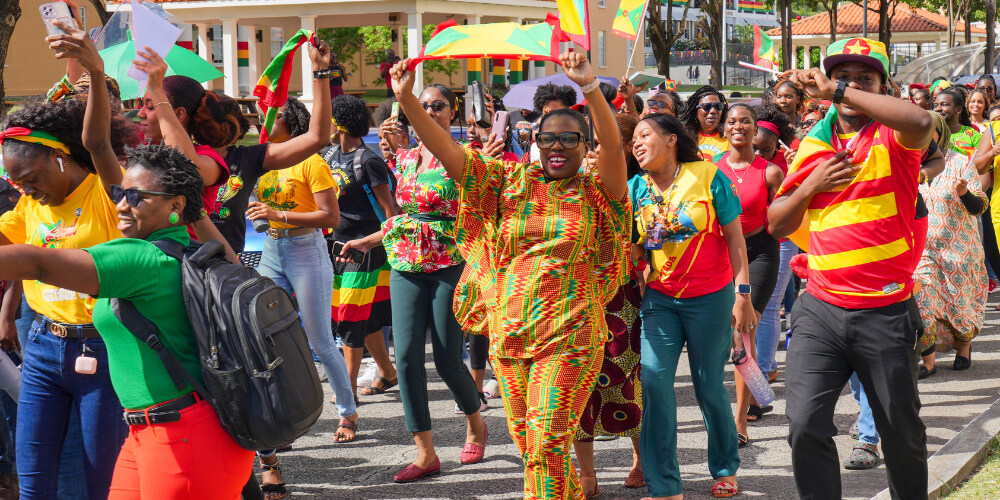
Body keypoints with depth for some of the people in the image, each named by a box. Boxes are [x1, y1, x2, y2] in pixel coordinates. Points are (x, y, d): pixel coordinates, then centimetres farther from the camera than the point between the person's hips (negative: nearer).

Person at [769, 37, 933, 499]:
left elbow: (921, 122, -31)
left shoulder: (891, 136, -4)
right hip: (820, 309, 3)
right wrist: (810, 185, -6)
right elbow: (776, 224, 13)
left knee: (902, 433, 10)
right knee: (806, 426, -6)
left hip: (886, 312, -3)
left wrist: (838, 91, -27)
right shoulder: (811, 146, 9)